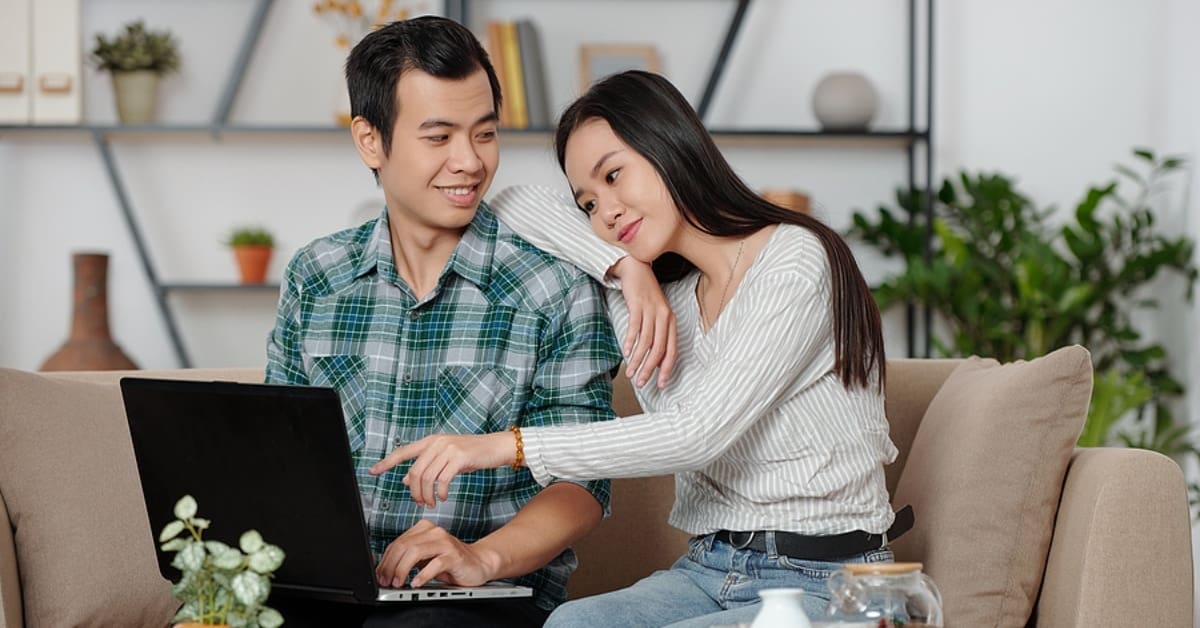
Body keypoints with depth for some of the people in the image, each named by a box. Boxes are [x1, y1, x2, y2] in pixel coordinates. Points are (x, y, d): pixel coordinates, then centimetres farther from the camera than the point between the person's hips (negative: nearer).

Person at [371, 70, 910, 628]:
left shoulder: (795, 263, -9)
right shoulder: (656, 290, 13)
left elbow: (699, 434, -18)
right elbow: (512, 206, 16)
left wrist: (511, 446, -21)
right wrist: (626, 267, -1)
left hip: (821, 583, -6)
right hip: (706, 572, 6)